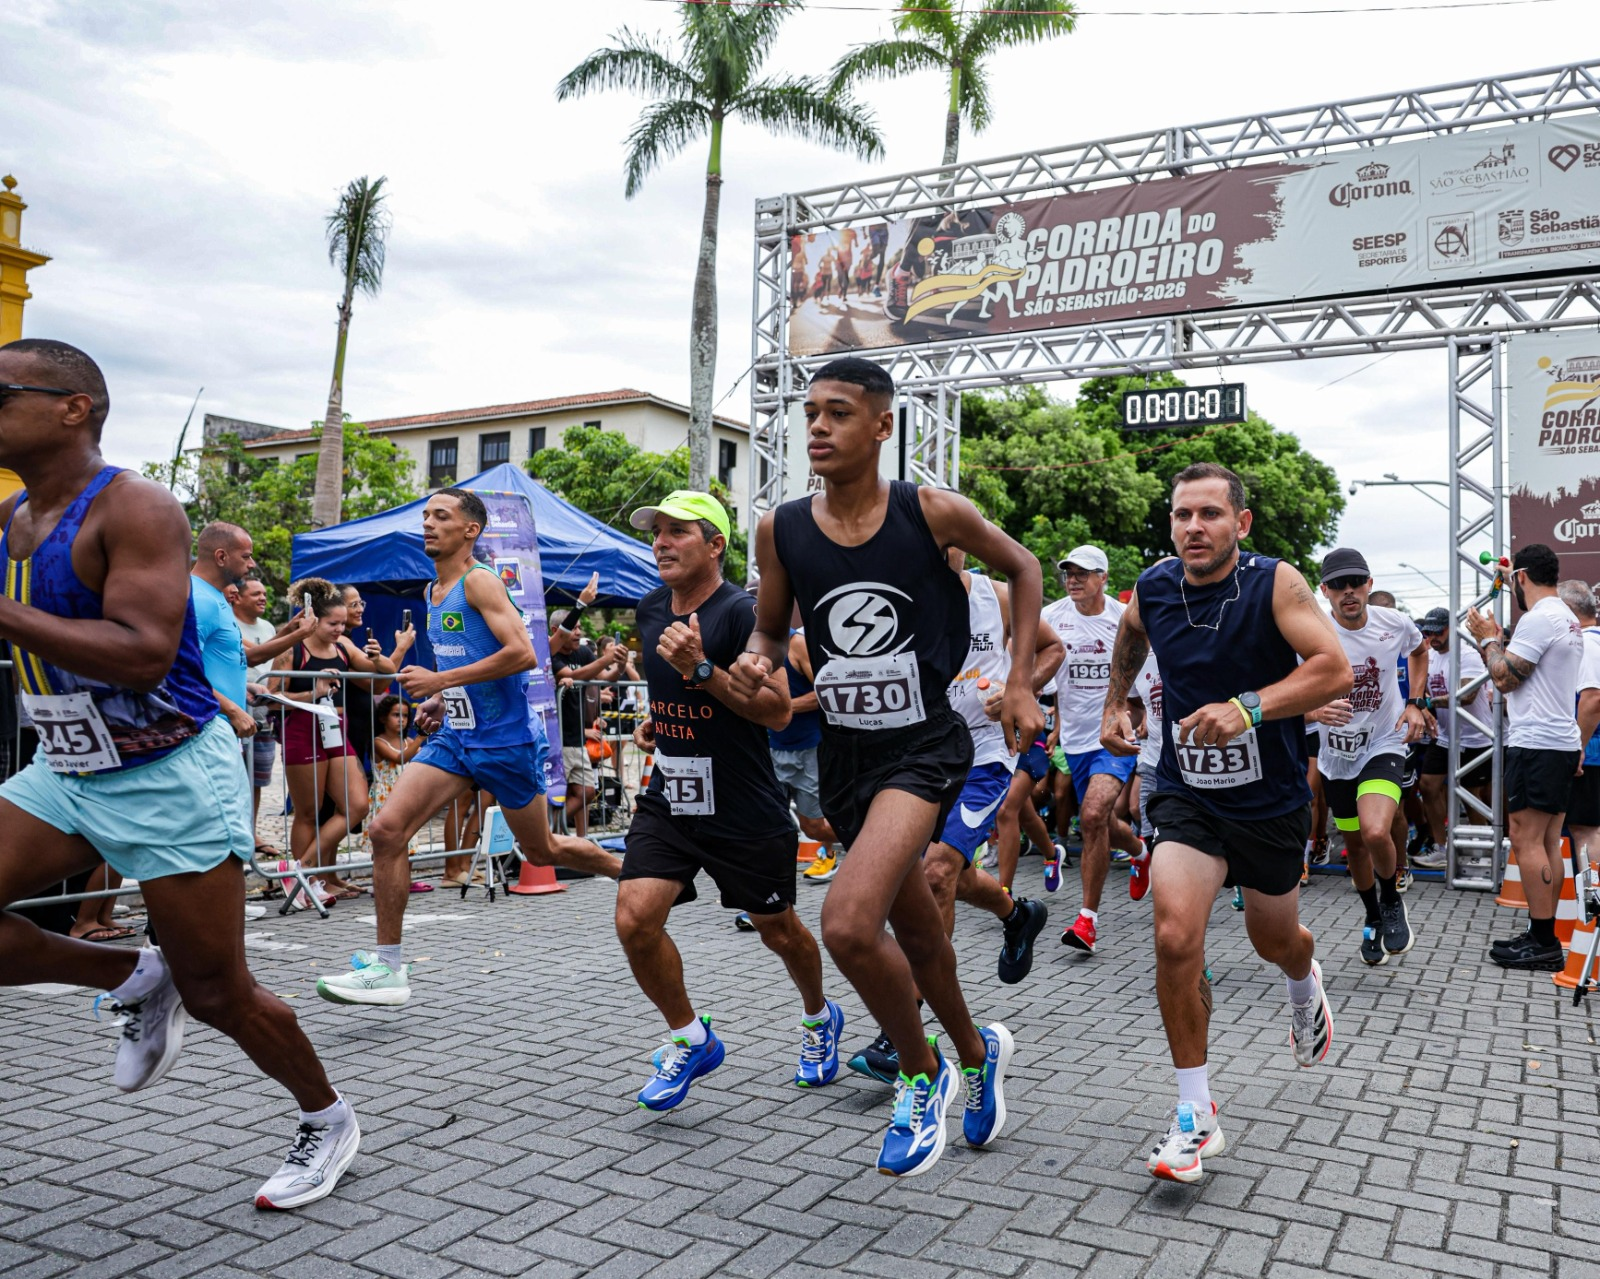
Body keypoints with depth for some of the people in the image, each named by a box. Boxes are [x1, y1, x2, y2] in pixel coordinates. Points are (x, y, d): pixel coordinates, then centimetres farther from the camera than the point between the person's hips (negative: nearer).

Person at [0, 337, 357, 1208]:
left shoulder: (135, 511, -18)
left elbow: (143, 654, -30)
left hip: (168, 777, -7)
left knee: (217, 994, 0)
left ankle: (328, 1119, 26)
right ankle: (136, 980, 17)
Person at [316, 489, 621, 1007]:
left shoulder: (480, 581, -13)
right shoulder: (433, 590, 13)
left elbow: (523, 654, -24)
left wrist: (441, 681, -23)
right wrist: (441, 700, 10)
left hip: (507, 741, -7)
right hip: (454, 736, 7)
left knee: (543, 851, 9)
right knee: (385, 830, -9)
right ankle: (388, 967, -2)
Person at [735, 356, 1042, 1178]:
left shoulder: (934, 513, -11)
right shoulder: (781, 529, -3)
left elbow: (1022, 567, 7)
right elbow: (770, 630, 11)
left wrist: (1021, 684, 2)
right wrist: (756, 663, -13)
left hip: (925, 746, -4)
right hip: (844, 753, 5)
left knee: (848, 923, -23)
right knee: (916, 932, 20)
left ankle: (922, 1077, 5)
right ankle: (975, 1053, 49)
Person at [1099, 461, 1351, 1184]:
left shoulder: (1275, 582, -15)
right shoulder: (1152, 589, -5)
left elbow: (1335, 669, -26)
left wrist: (1248, 706, -37)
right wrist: (1115, 703, 19)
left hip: (1272, 799, -1)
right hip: (1187, 794, 1)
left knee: (1274, 939, 19)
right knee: (1175, 935, -19)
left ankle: (1305, 990, 60)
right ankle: (1195, 1115, -3)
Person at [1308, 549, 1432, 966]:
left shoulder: (1395, 623, -10)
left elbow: (1420, 650, 15)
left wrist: (1416, 704, 5)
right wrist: (1314, 710, -38)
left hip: (1385, 744, -1)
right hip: (1337, 752, 1)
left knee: (1375, 832, -25)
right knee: (1354, 844, 15)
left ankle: (1392, 901, 6)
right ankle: (1373, 919, 41)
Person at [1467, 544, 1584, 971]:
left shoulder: (1539, 619, -15)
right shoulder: (1568, 619, 18)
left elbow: (1504, 678, -15)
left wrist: (1488, 638, -2)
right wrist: (1497, 641, 21)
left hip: (1536, 744, -10)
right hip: (1563, 743, 10)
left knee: (1526, 841, -8)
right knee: (1548, 843, 11)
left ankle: (1543, 944, -6)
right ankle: (1543, 937, 15)